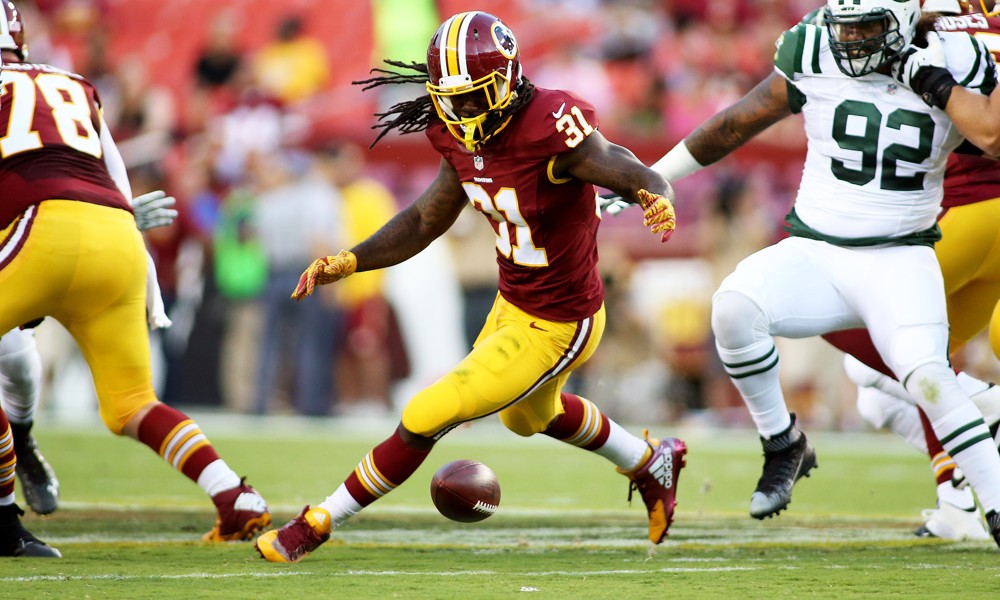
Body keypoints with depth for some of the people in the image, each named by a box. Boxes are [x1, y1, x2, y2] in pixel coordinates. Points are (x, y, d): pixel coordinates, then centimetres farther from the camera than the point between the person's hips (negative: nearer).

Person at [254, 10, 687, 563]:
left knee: (424, 419, -7)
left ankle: (318, 523, 11)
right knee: (529, 415, 37)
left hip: (555, 330, -9)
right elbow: (425, 221, 3)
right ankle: (653, 464, 57)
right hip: (512, 305, 9)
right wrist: (348, 262, -8)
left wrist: (656, 199, -58)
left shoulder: (550, 129, -31)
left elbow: (629, 173, -33)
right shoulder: (464, 138, -7)